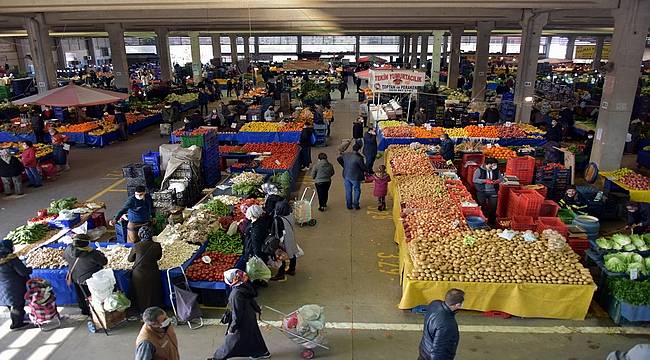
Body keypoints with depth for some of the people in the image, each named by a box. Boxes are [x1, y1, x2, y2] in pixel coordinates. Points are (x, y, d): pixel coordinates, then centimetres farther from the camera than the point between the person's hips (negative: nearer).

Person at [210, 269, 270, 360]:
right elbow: (251, 299, 7)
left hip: (243, 321, -8)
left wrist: (232, 328, -14)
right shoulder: (245, 286, -10)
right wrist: (257, 309, 23)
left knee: (231, 340, 12)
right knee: (252, 335, 26)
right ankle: (263, 352, 44)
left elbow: (237, 313, -26)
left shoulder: (235, 294, -34)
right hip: (250, 316, 8)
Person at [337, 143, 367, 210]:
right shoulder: (359, 158, -23)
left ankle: (349, 205, 24)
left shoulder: (345, 155, -5)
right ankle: (356, 205, 19)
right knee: (357, 191, 16)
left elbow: (338, 159, 13)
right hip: (355, 177, -5)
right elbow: (363, 167, -13)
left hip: (346, 176, 5)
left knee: (348, 191, 16)